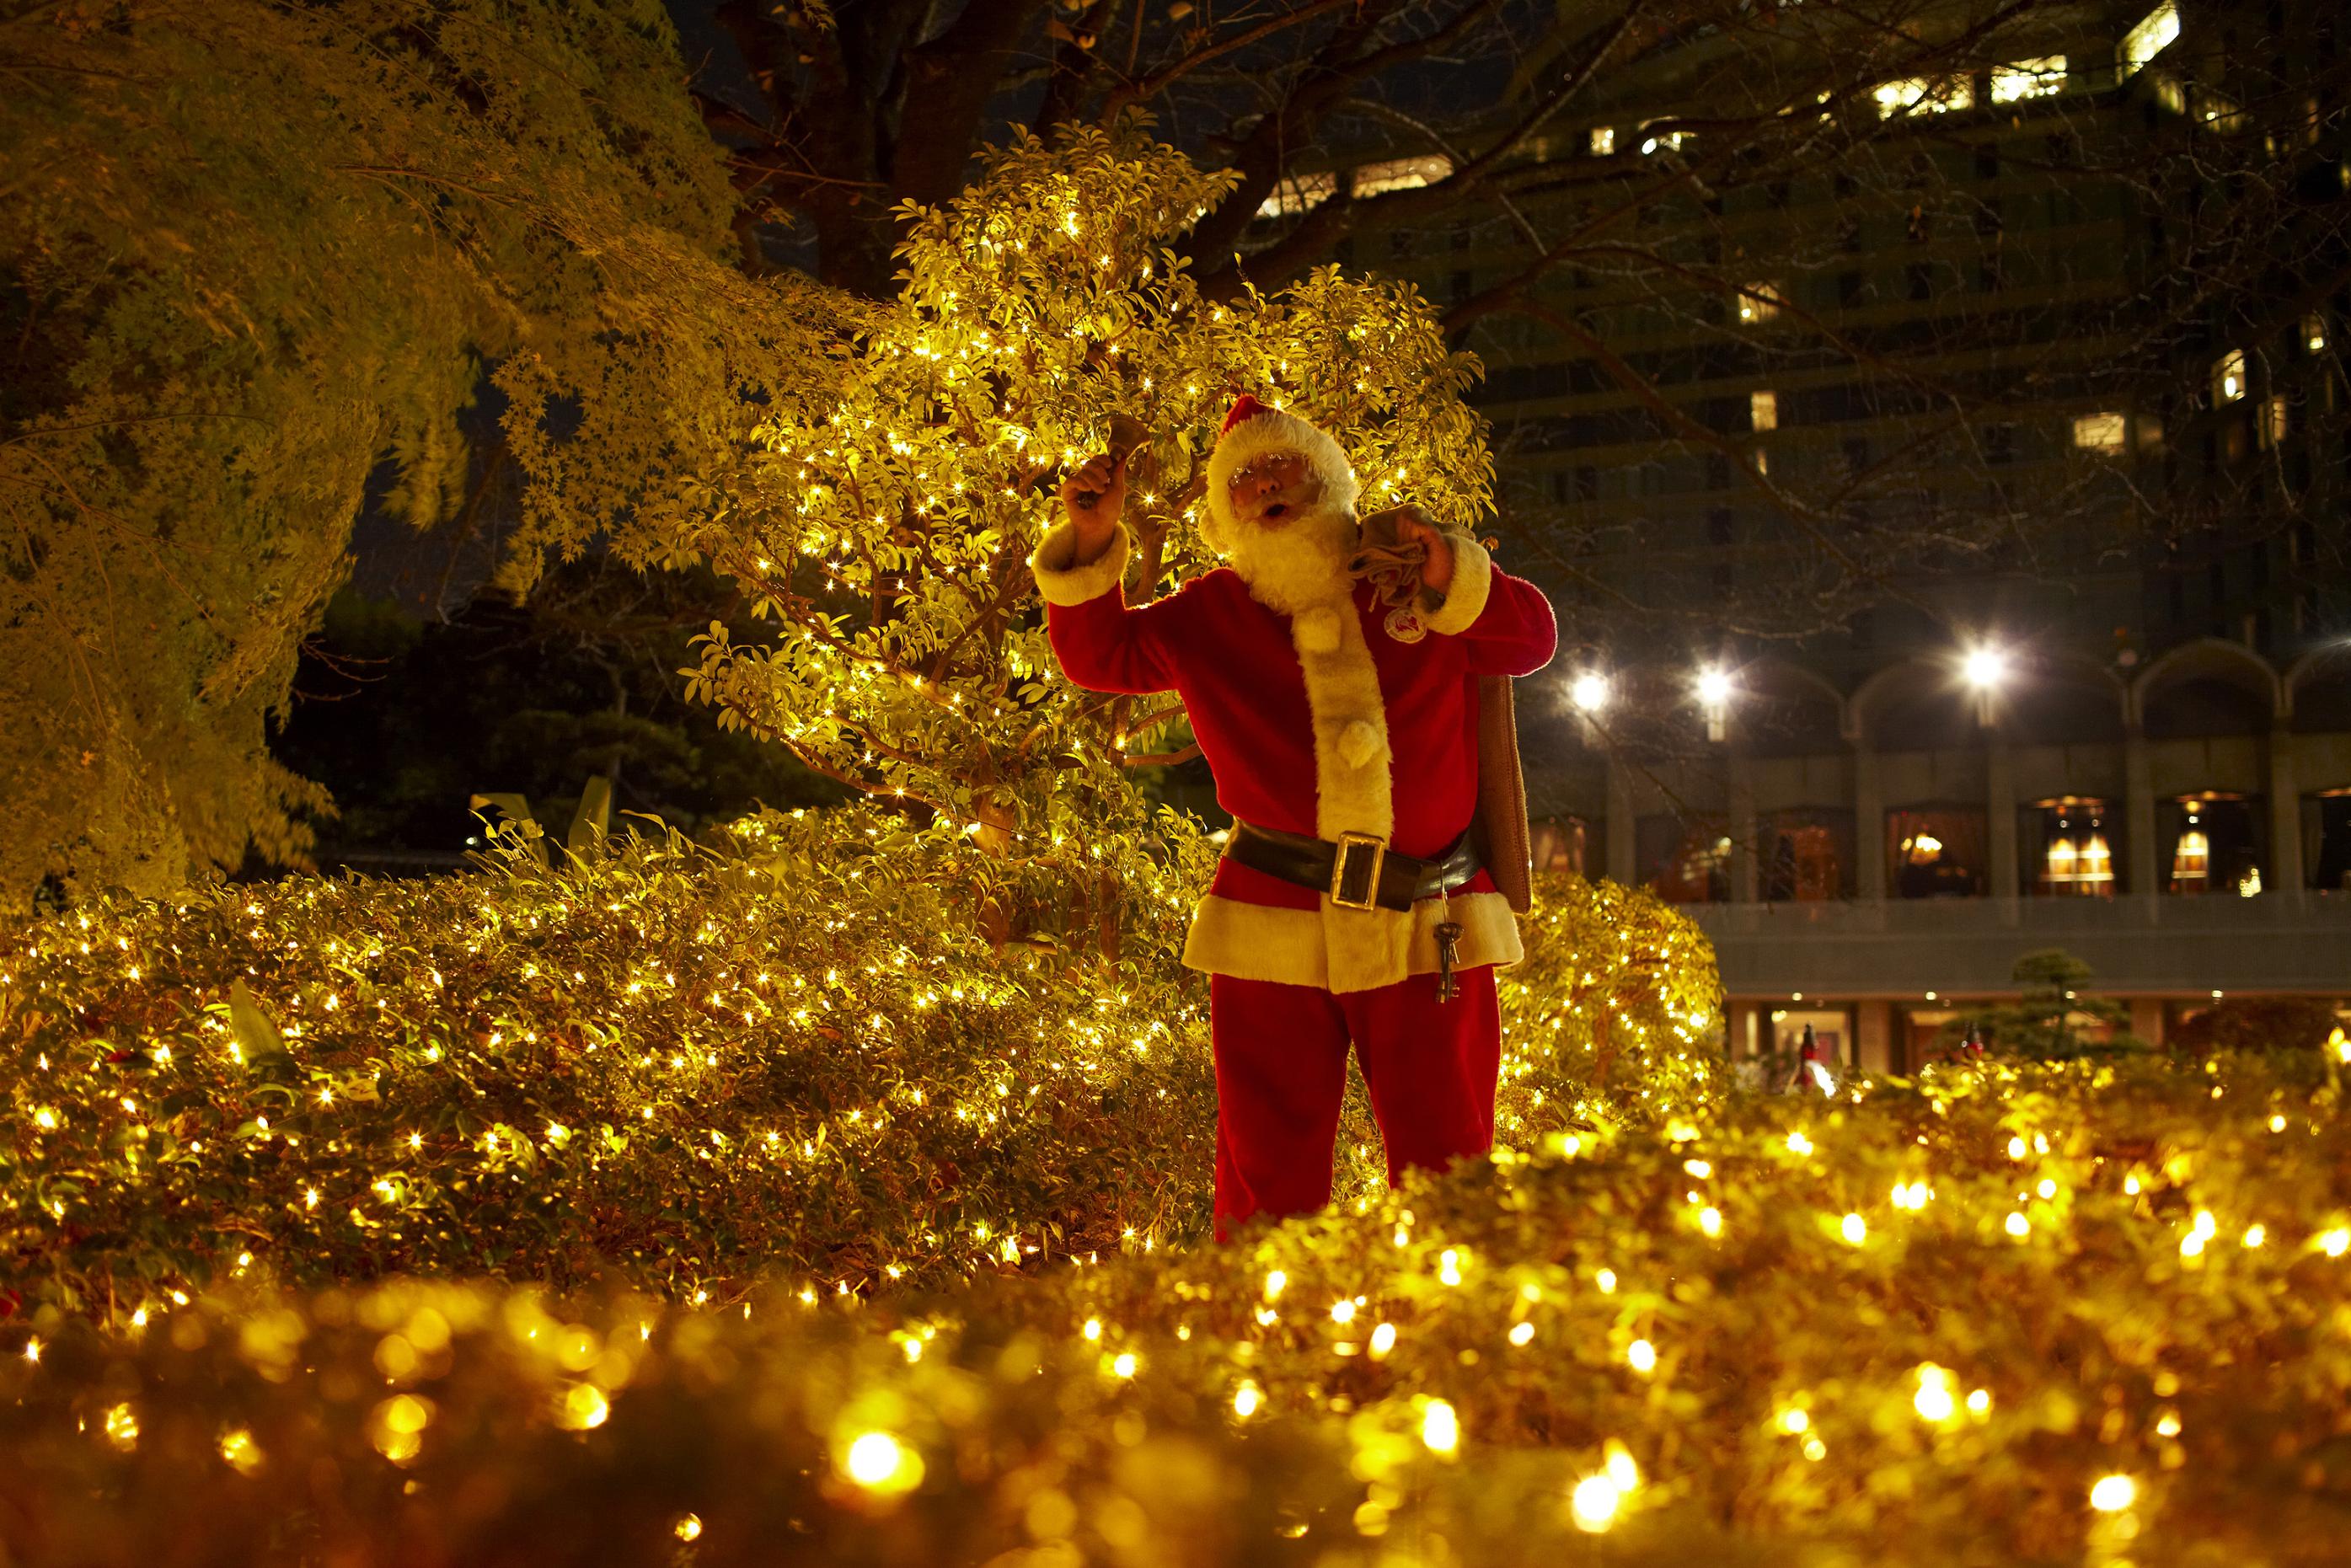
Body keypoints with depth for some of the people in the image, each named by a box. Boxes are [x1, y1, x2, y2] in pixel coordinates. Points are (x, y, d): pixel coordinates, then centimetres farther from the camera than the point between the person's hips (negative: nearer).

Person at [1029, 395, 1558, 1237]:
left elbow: (1534, 638, 7)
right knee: (1269, 1178, 6)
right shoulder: (1207, 616, 10)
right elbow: (1099, 653, 16)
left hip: (1428, 935, 0)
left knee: (1447, 1178, 7)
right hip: (1273, 934, 0)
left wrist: (1450, 579, -11)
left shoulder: (1413, 573, 8)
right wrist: (1091, 544, 1)